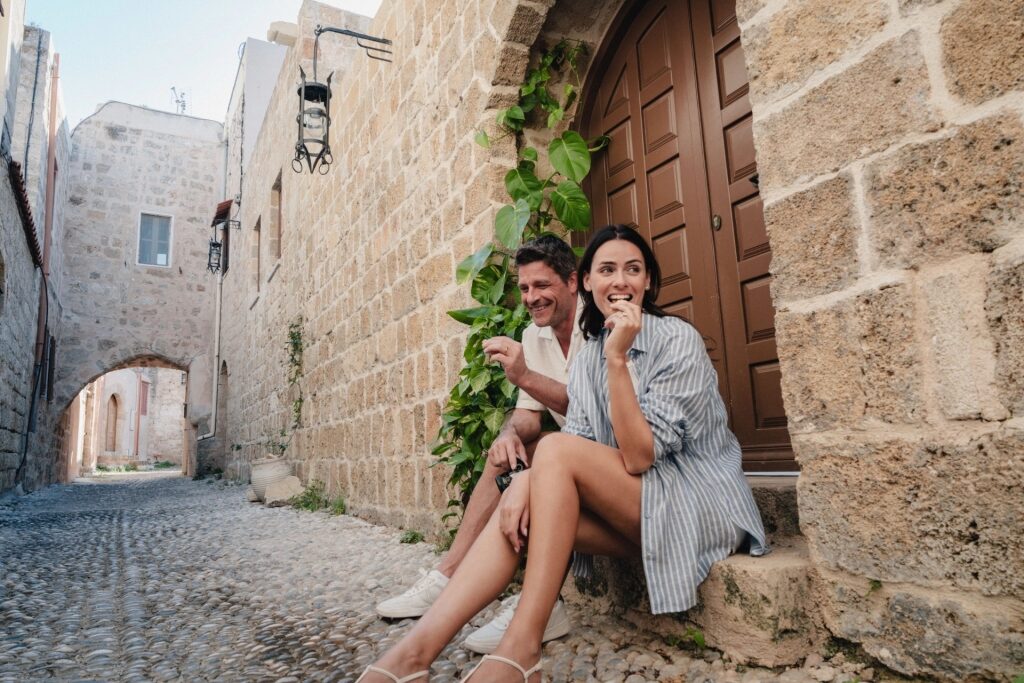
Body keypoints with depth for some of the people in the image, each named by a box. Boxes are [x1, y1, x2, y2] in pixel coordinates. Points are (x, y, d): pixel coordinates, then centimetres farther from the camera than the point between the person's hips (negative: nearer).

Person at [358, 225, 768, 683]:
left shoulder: (678, 339, -13)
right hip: (635, 513, 6)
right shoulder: (588, 357, 6)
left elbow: (639, 456, -21)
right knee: (521, 504, -17)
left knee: (556, 449, -25)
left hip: (700, 505, -6)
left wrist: (618, 359, -27)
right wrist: (527, 486, -23)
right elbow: (579, 446, -4)